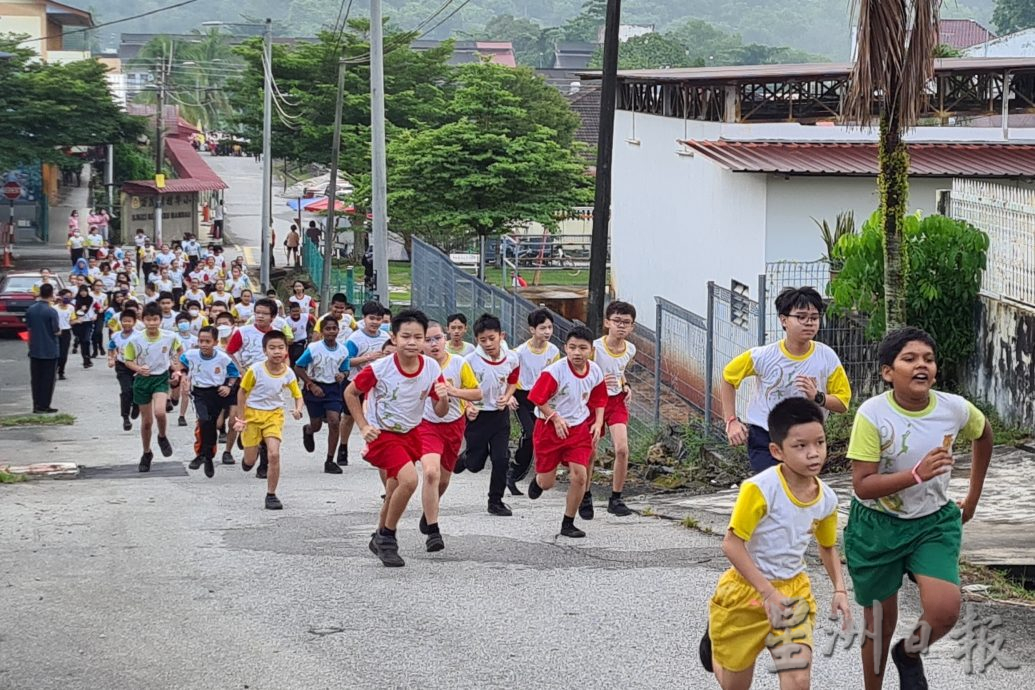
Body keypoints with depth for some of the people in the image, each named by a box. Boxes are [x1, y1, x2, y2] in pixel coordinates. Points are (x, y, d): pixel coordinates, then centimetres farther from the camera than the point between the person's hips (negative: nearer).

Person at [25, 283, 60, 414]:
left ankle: (36, 405, 12)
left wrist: (30, 345, 16)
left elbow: (29, 328, 6)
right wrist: (59, 329, 9)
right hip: (50, 350, -4)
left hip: (35, 350, 4)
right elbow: (57, 332, -14)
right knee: (48, 379, 5)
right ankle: (44, 406, 5)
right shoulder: (52, 311, -16)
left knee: (35, 379, 11)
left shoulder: (30, 310, -1)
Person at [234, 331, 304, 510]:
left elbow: (297, 395, 0)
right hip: (252, 413, -1)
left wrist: (298, 409, -22)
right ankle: (251, 456, 47)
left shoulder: (288, 373, -12)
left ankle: (271, 495, -3)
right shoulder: (256, 369, -18)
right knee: (249, 462, 7)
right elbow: (242, 392, -6)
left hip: (274, 414, 1)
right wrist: (240, 418, -7)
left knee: (274, 454, -16)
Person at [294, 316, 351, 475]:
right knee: (316, 425, 8)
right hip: (315, 388, -2)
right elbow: (298, 368, -8)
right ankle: (308, 431, 50)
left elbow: (345, 370, 11)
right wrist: (312, 385, -13)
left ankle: (330, 461, -3)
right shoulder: (313, 348, -13)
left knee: (334, 422, -12)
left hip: (333, 389, 2)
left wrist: (343, 375, -14)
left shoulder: (343, 350, -3)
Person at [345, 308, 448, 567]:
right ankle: (388, 537, -6)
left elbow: (440, 413, -3)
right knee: (409, 479, -25)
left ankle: (380, 539, 41)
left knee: (394, 492, 17)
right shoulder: (379, 368, -21)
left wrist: (443, 398, -25)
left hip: (410, 434, 5)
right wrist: (364, 427, -11)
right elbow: (350, 393, -5)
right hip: (382, 434, -5)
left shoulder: (432, 368, -11)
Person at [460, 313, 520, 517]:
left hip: (500, 414, 2)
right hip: (477, 415, -2)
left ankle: (496, 501, 11)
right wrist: (468, 407, -24)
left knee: (501, 458, -5)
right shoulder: (471, 361, -17)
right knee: (476, 463, 6)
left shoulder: (511, 358, -8)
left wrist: (506, 397, -7)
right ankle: (461, 460, 42)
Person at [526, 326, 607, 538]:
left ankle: (568, 524, 6)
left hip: (579, 428, 3)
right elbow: (537, 398, -15)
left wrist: (598, 423, -1)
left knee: (580, 476, -11)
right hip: (550, 428, -3)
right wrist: (555, 417, -19)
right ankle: (538, 480, 46)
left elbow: (599, 400, 12)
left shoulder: (595, 372, -4)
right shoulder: (555, 371, -20)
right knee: (547, 483, 5)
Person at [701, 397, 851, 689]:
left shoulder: (827, 498, -7)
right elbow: (731, 545, -24)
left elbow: (827, 547, 12)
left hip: (793, 592, 3)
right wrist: (768, 592, -27)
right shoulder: (760, 489, -25)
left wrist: (839, 589, -2)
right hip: (747, 590, -3)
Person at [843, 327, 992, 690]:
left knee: (945, 610, -19)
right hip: (877, 525, -2)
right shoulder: (872, 414, -20)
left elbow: (983, 434, 14)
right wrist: (917, 474, -37)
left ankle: (909, 654, 15)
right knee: (880, 623, 8)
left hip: (933, 523, 2)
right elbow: (862, 485, -23)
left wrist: (973, 496, 17)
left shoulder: (955, 409, -11)